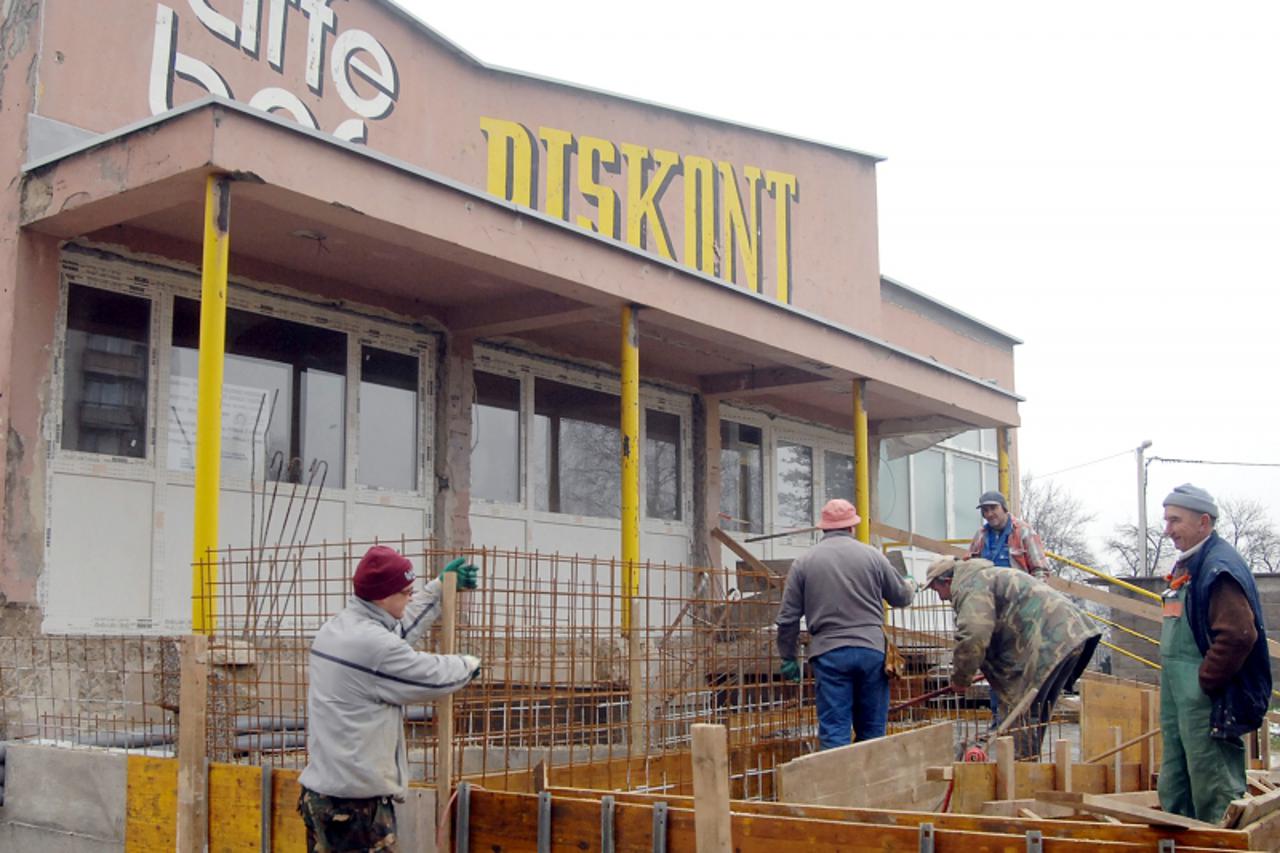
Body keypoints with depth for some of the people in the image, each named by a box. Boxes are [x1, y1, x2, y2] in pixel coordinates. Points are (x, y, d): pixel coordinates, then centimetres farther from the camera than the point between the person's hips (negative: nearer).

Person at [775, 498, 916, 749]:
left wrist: (787, 658, 14)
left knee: (834, 732, 0)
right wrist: (910, 586, 38)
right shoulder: (872, 556, 3)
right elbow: (901, 597, 14)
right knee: (873, 730, 13)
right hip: (871, 650, 1)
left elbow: (788, 618, 3)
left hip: (829, 653, -1)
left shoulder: (803, 562, 3)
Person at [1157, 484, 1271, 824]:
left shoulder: (1220, 566, -15)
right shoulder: (1185, 566, 16)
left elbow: (1238, 635, -24)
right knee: (1174, 792, 16)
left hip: (1208, 702, -10)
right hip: (1178, 697, 10)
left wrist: (1204, 682, -19)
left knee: (1213, 793, -4)